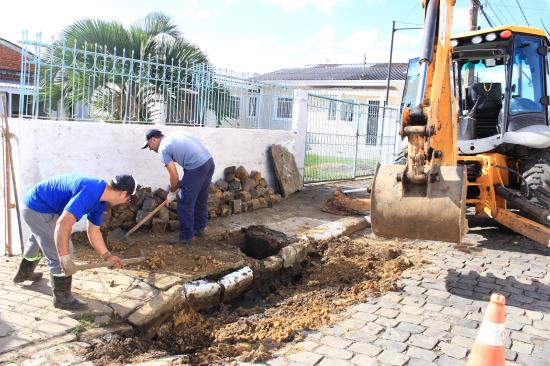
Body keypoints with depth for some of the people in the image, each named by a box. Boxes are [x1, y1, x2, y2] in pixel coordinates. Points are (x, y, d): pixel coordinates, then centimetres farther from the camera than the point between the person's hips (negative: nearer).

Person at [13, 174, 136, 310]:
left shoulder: (100, 200, -1)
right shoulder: (90, 193, -33)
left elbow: (93, 230, 11)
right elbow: (63, 224, -40)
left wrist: (106, 256, 15)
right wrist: (65, 259, -35)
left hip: (34, 204, 11)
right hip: (38, 208, -10)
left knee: (39, 241, 34)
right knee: (59, 253, -6)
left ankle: (24, 273, 59)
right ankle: (62, 298, 9)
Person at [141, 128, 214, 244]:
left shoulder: (163, 149, -2)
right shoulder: (175, 136, 22)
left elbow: (174, 176, -6)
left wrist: (172, 192, 12)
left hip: (197, 167, -9)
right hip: (209, 161, 9)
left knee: (185, 204, 3)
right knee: (201, 200, 22)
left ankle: (186, 237, 11)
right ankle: (199, 228, 36)